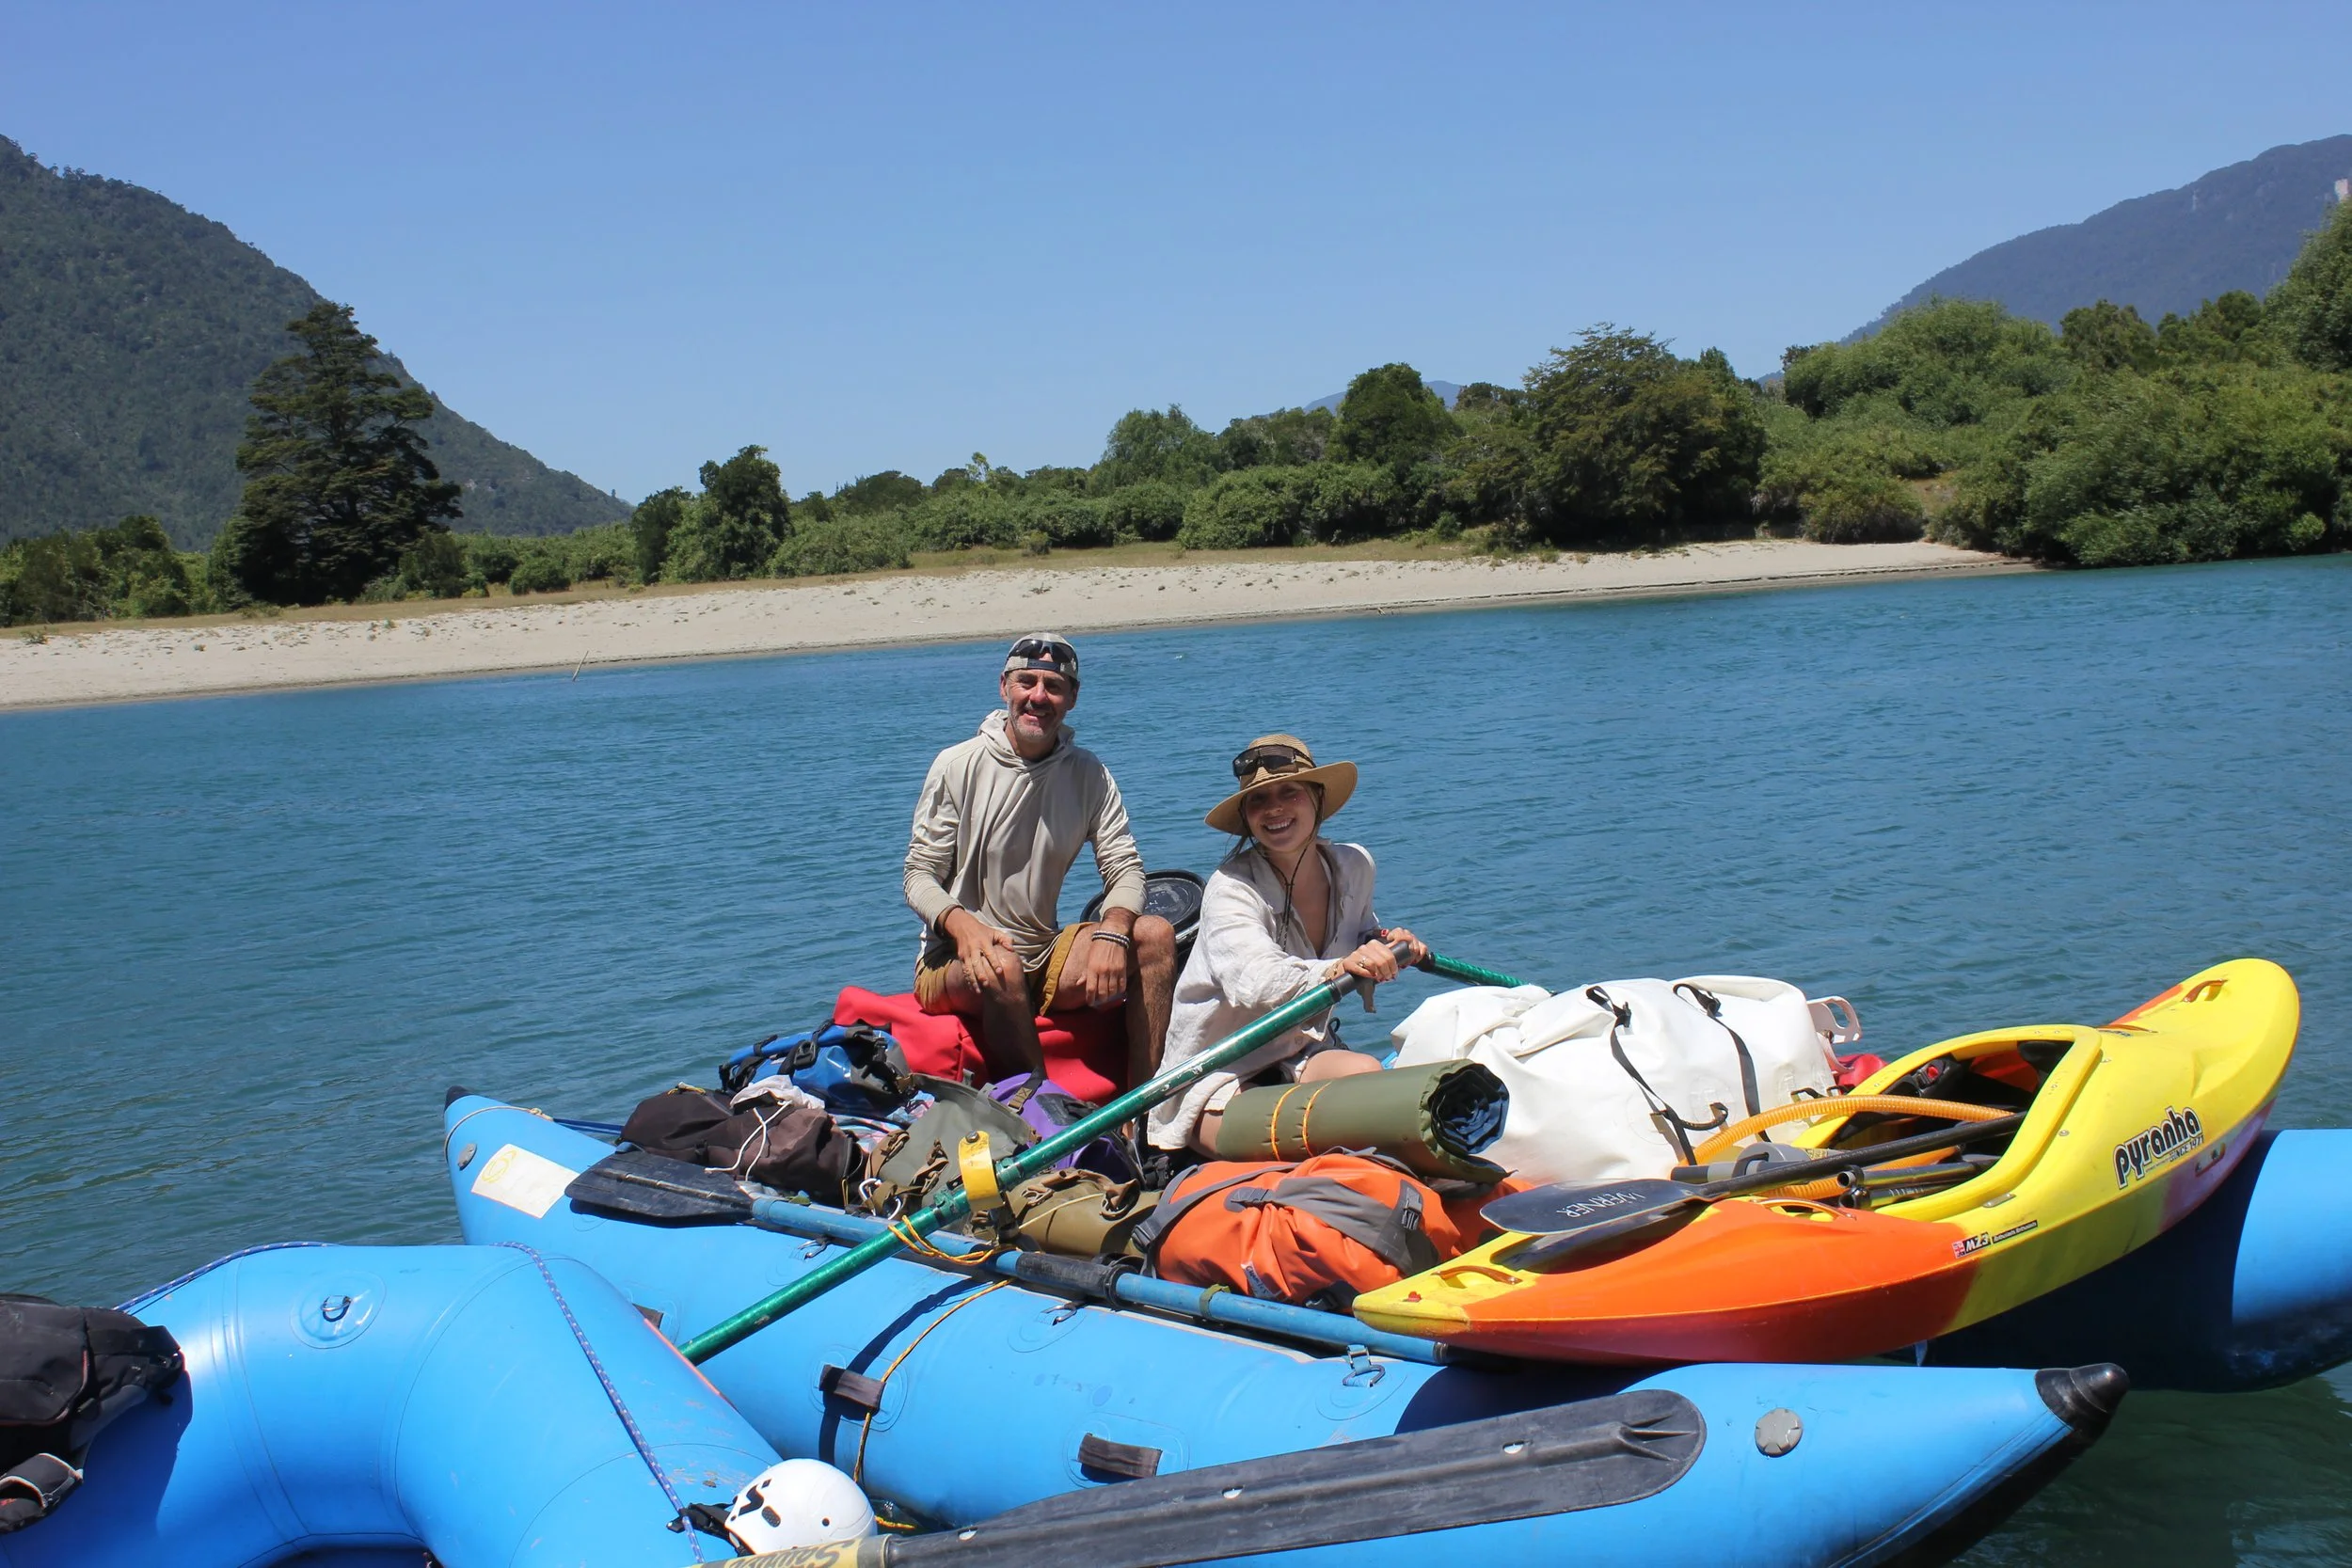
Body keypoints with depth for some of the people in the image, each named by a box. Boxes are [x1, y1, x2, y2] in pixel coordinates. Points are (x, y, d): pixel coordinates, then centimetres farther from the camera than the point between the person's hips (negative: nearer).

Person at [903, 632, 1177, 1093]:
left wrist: (1113, 931, -25)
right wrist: (963, 925, -29)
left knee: (1156, 934, -17)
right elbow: (919, 876, -7)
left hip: (1043, 957, 4)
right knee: (1002, 969, -38)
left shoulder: (1088, 774, 4)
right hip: (954, 960, -4)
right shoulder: (957, 766, -5)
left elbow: (1125, 869, -2)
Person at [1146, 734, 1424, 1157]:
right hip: (1217, 1081, -5)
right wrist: (1338, 969, -55)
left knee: (1365, 1072, -31)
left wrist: (1385, 942, 2)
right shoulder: (1230, 888, -18)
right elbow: (1255, 983, -38)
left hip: (1302, 1057, 5)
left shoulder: (1354, 866, 2)